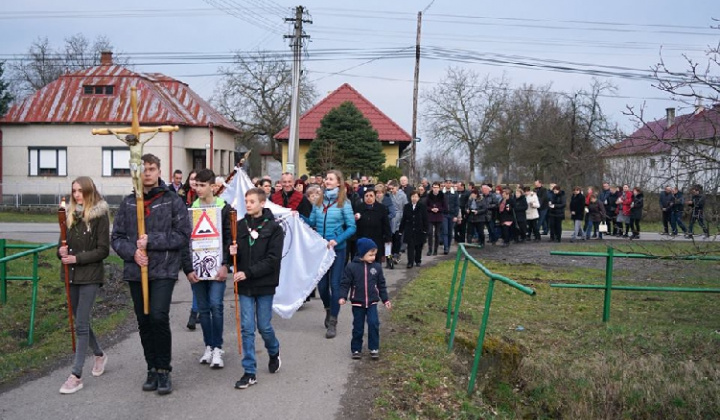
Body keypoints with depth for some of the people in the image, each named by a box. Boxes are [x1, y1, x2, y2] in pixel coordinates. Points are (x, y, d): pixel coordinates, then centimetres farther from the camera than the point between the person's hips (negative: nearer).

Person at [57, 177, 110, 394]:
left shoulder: (100, 215, -8)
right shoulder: (70, 215, 9)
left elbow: (103, 250, -10)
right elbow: (63, 243, 15)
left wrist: (77, 258, -18)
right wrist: (61, 251, -7)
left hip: (90, 276, -6)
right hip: (72, 275, 6)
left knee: (81, 324, -8)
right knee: (80, 320, 16)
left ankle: (76, 376, -3)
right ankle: (99, 354, 39)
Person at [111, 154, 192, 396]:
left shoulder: (173, 201, -1)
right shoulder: (128, 203, 9)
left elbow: (183, 235, -6)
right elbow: (117, 237, 9)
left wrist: (151, 241, -13)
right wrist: (132, 251, -11)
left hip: (164, 270, -4)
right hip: (136, 272, 4)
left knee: (159, 317, -15)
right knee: (144, 322, 10)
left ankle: (164, 369, 1)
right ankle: (152, 369, 24)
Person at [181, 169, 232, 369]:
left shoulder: (224, 208, 0)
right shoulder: (190, 209, 6)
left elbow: (229, 239, -2)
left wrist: (225, 265, -11)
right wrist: (188, 269, -5)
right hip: (196, 267, 3)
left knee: (216, 305, -10)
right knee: (203, 308, 9)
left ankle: (217, 348, 0)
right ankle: (208, 346, 20)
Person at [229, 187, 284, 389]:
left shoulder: (274, 228, -7)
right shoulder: (240, 225, 3)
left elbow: (273, 259, -13)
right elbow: (235, 253, 13)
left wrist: (248, 272, -19)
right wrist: (233, 253, -11)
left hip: (264, 284, -3)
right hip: (245, 286, 3)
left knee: (264, 326, 7)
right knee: (247, 328, 2)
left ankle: (274, 353, 37)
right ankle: (250, 372, 9)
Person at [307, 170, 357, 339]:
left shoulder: (344, 203, -6)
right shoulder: (319, 201, 6)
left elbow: (352, 227, -8)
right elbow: (311, 223, 8)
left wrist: (337, 240, -19)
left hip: (337, 249, -3)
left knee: (335, 284, 0)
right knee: (322, 284, 9)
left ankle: (333, 322, 10)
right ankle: (328, 309, 38)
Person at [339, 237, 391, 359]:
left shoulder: (377, 267, 0)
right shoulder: (352, 267, -9)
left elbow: (381, 284, 9)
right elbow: (345, 283, -5)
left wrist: (385, 299, 9)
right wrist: (343, 297, -16)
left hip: (372, 302, 2)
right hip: (357, 303, -1)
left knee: (374, 323, -10)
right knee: (358, 327, 6)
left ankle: (374, 348, 3)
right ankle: (356, 349, 20)